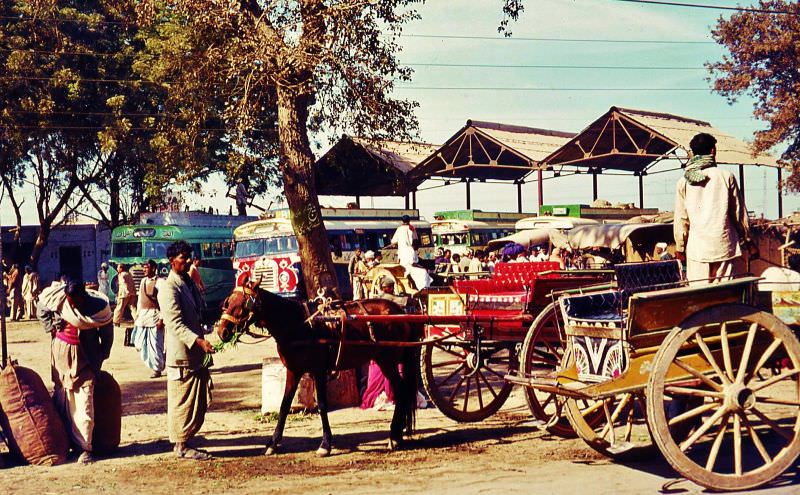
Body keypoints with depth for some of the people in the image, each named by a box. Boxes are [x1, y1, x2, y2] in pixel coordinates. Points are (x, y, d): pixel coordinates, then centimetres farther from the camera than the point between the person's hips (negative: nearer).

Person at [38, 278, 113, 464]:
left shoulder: (98, 306, -17)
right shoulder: (56, 298, -11)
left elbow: (107, 333, -2)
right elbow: (41, 311, 11)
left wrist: (101, 357, 4)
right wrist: (52, 328, 0)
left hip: (84, 357, -3)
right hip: (61, 351, 3)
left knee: (84, 403, -8)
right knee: (62, 398, 9)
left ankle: (85, 448, -3)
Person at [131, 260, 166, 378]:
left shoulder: (159, 282, -9)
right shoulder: (143, 281, 13)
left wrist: (161, 318, -17)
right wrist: (137, 315, 16)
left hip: (154, 316, -7)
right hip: (142, 316, 7)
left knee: (155, 344, -4)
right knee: (139, 343, 7)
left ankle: (157, 369, 8)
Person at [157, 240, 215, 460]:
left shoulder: (189, 283, 14)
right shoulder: (169, 288, -14)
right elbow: (175, 324, -23)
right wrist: (198, 341, -33)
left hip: (197, 353, 9)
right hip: (181, 354, -9)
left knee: (200, 401, 13)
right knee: (183, 401, -1)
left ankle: (186, 439, 24)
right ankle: (182, 447, 8)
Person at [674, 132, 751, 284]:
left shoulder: (683, 182, 1)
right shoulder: (726, 176, -2)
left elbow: (681, 218, 5)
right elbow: (739, 211, 4)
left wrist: (680, 247, 14)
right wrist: (746, 236, 17)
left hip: (697, 248, 1)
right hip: (724, 245, -1)